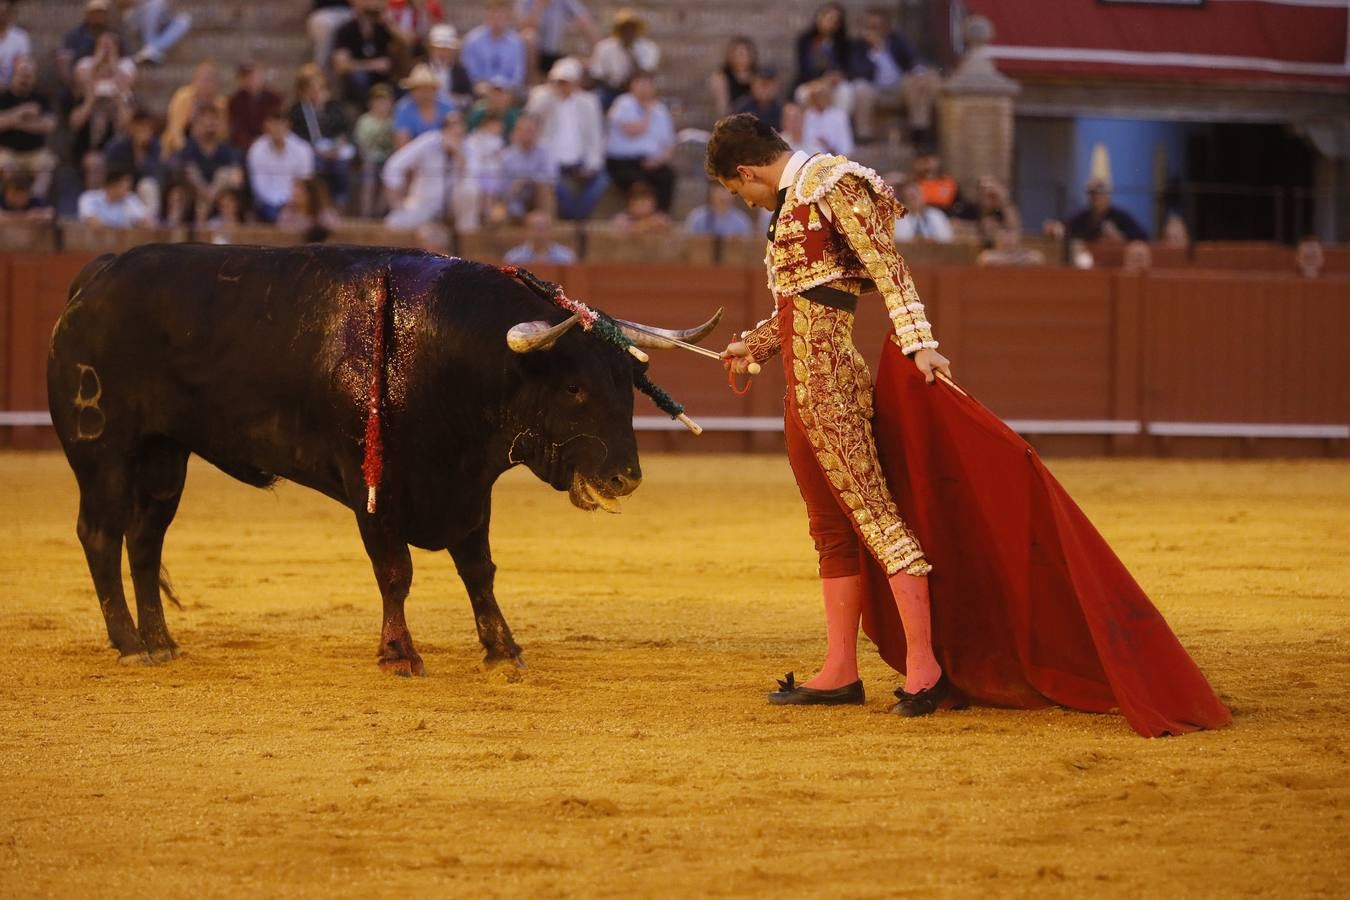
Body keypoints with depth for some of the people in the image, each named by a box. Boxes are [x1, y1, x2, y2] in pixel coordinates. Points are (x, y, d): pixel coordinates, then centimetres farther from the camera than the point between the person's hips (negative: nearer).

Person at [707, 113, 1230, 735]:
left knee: (873, 512, -11)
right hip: (804, 385, 10)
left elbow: (885, 264, -18)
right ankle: (839, 673, 14)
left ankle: (924, 665, -13)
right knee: (830, 525, 11)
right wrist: (752, 346, 34)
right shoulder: (793, 197, 20)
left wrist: (917, 343, -26)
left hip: (828, 377, -10)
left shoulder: (829, 183, -9)